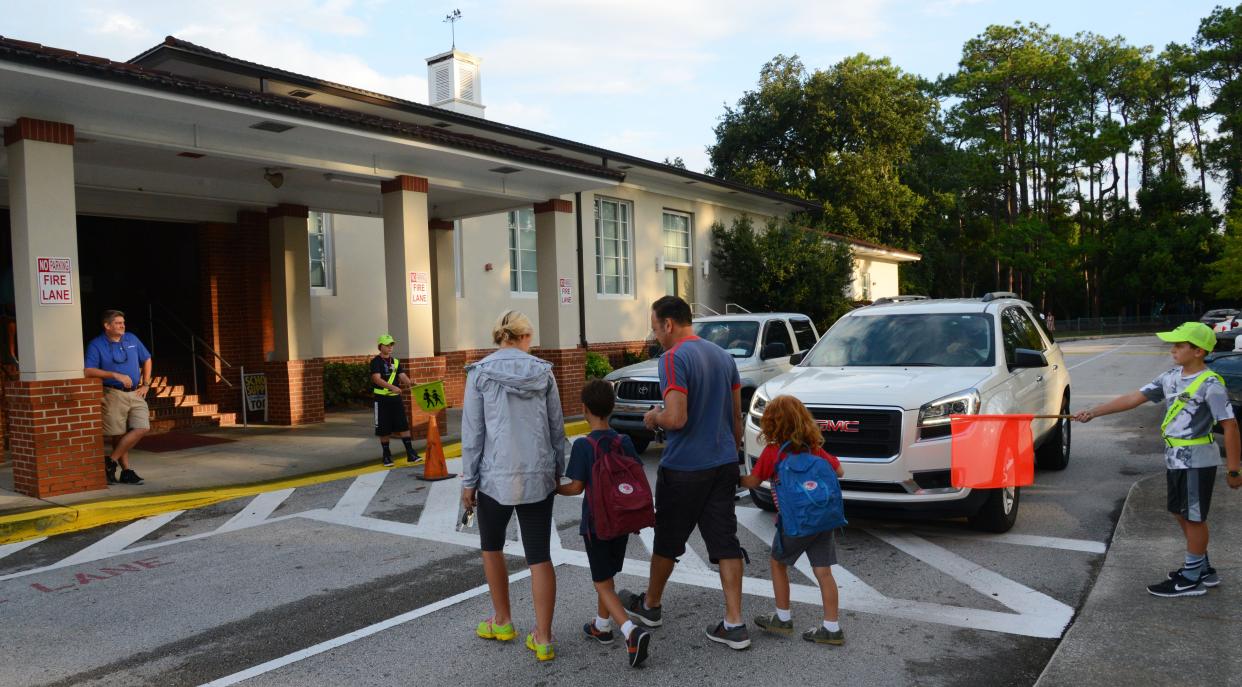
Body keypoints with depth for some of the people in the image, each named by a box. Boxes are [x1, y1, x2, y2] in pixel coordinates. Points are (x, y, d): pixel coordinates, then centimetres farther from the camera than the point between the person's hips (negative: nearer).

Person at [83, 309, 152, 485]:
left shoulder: (131, 339, 10)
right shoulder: (96, 345, -4)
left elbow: (146, 360, 21)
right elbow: (88, 371, -14)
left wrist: (146, 384, 13)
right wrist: (115, 375, -21)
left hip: (136, 393, 4)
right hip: (114, 394, -4)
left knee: (142, 427, -8)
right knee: (119, 434, 1)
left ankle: (111, 461, 3)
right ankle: (126, 471, 11)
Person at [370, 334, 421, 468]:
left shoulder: (395, 362, 12)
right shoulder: (376, 362, -5)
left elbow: (403, 376, 1)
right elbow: (377, 379, -18)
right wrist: (392, 387, -32)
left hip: (396, 397, 4)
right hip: (381, 398, -4)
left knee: (404, 425, -3)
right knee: (383, 430, 3)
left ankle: (411, 455, -2)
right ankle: (387, 456, 16)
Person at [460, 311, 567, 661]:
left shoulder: (480, 372, -5)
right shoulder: (543, 371, 2)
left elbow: (473, 432, -6)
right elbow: (557, 426, 6)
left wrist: (468, 480, 2)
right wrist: (558, 469, 17)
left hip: (496, 476, -2)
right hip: (538, 477, 2)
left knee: (492, 546, 21)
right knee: (539, 556, 7)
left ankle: (502, 622, 32)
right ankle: (543, 639, 8)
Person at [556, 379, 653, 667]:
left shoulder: (583, 445, -16)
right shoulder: (625, 442, -2)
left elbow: (576, 487, -15)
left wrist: (553, 488, 3)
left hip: (595, 523, -5)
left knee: (603, 583, 1)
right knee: (607, 576, 22)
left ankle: (631, 630, -17)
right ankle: (602, 626, 36)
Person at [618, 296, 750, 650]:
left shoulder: (673, 358, -16)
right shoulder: (722, 355, 9)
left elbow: (676, 418, -25)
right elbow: (736, 415, 15)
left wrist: (653, 418, -5)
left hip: (684, 468, -7)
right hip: (723, 463, 7)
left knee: (668, 540, 12)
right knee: (725, 541, 7)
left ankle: (650, 606, 31)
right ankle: (734, 624, 7)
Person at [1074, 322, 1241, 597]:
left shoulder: (1210, 384, -16)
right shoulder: (1171, 378, 5)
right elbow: (1134, 398, 3)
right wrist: (1093, 412, -3)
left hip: (1196, 460, -8)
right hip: (1175, 459, 8)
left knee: (1194, 517, 2)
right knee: (1181, 513, 16)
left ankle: (1191, 579, 14)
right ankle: (1203, 568, 32)